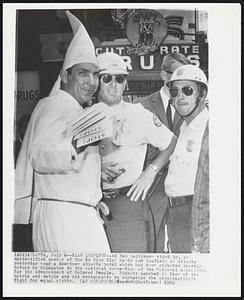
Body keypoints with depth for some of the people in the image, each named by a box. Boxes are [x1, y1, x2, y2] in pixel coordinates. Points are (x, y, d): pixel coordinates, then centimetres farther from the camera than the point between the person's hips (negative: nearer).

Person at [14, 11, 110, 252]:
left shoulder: (76, 110, 25)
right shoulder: (55, 104, -7)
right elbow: (39, 156, -23)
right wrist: (76, 144, -37)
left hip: (81, 214, 10)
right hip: (62, 213, -10)